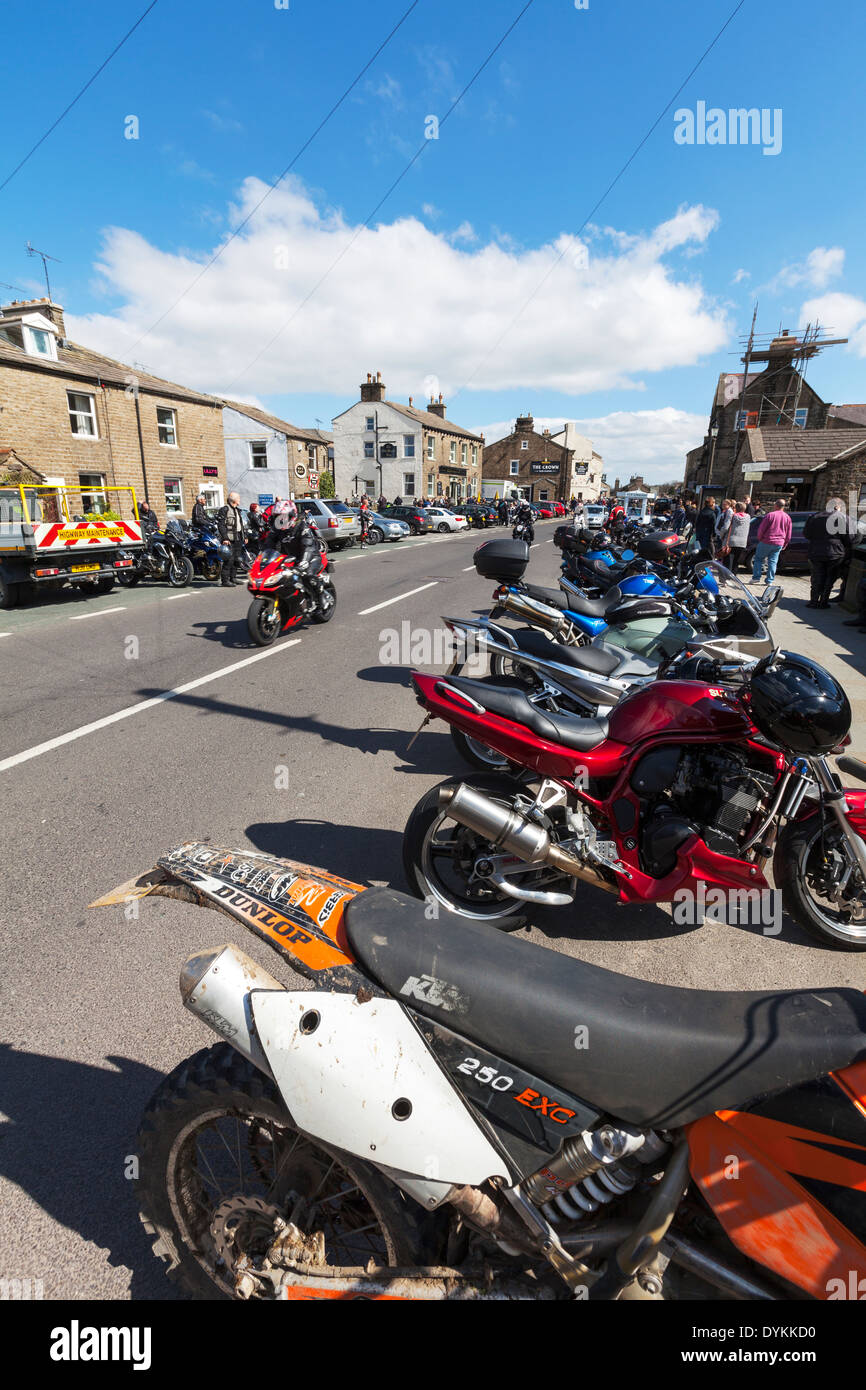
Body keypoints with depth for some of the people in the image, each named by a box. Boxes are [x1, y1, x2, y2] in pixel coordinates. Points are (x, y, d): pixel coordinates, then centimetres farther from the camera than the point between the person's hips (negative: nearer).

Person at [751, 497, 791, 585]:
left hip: (767, 541, -4)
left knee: (758, 559, 9)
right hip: (779, 544, 4)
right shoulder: (787, 517, 6)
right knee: (773, 562, 8)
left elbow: (761, 529, -7)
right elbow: (788, 534, 11)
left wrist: (759, 538, 9)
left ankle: (756, 578, 4)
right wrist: (784, 544, 21)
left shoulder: (770, 515, -9)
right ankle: (769, 581, 7)